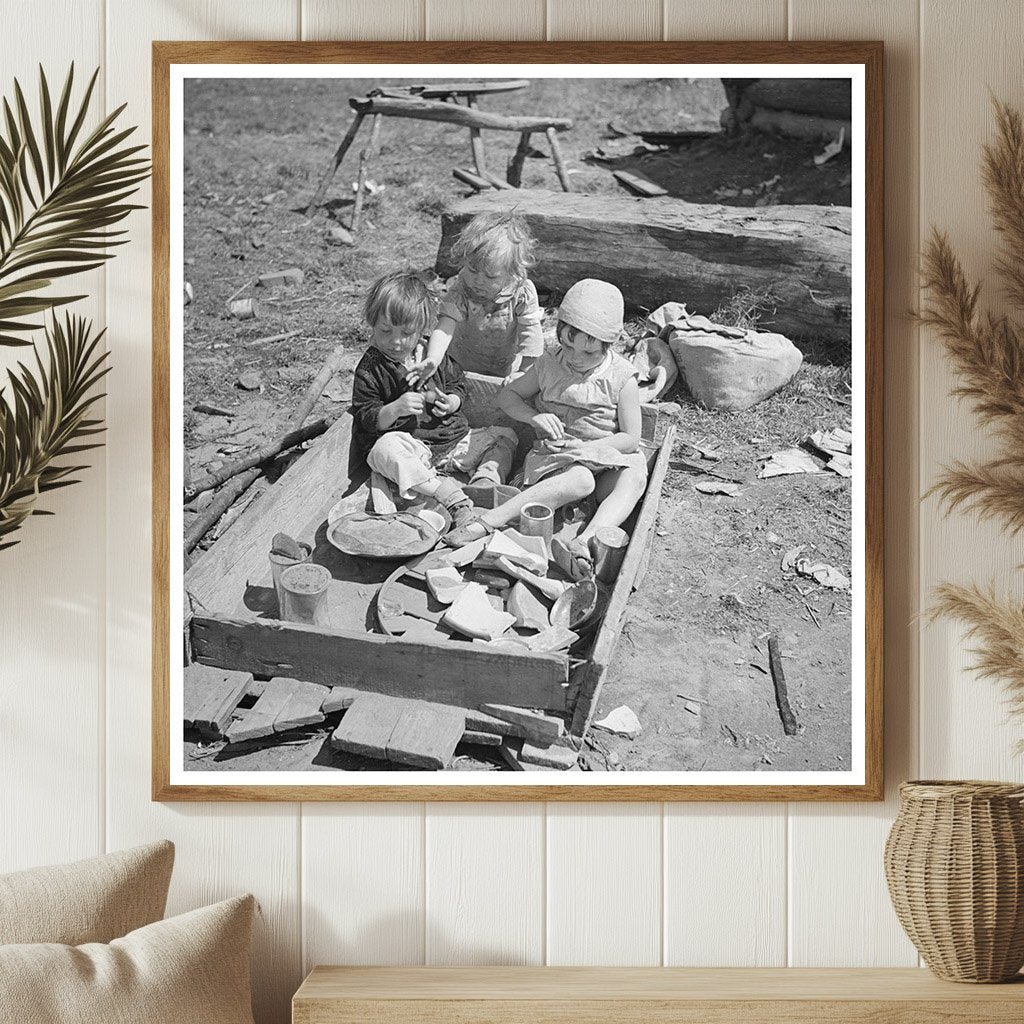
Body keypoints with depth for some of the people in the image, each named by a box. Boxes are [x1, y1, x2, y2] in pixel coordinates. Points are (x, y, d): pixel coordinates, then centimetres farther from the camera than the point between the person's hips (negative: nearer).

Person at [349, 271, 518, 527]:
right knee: (384, 449, -39)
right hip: (412, 446, -5)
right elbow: (365, 418, -8)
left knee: (505, 436, 3)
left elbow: (458, 384, 20)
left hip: (454, 440, 6)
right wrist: (395, 409, -27)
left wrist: (451, 402, -4)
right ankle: (452, 498, -49)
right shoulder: (370, 368, -4)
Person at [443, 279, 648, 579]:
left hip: (606, 456, 1)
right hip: (556, 457, -1)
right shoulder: (550, 365, 4)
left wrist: (583, 448, -17)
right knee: (579, 480, -38)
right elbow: (509, 395, 13)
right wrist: (534, 417, -8)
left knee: (634, 478, -34)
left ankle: (584, 542, -54)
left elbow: (630, 439, -4)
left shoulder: (622, 379, -4)